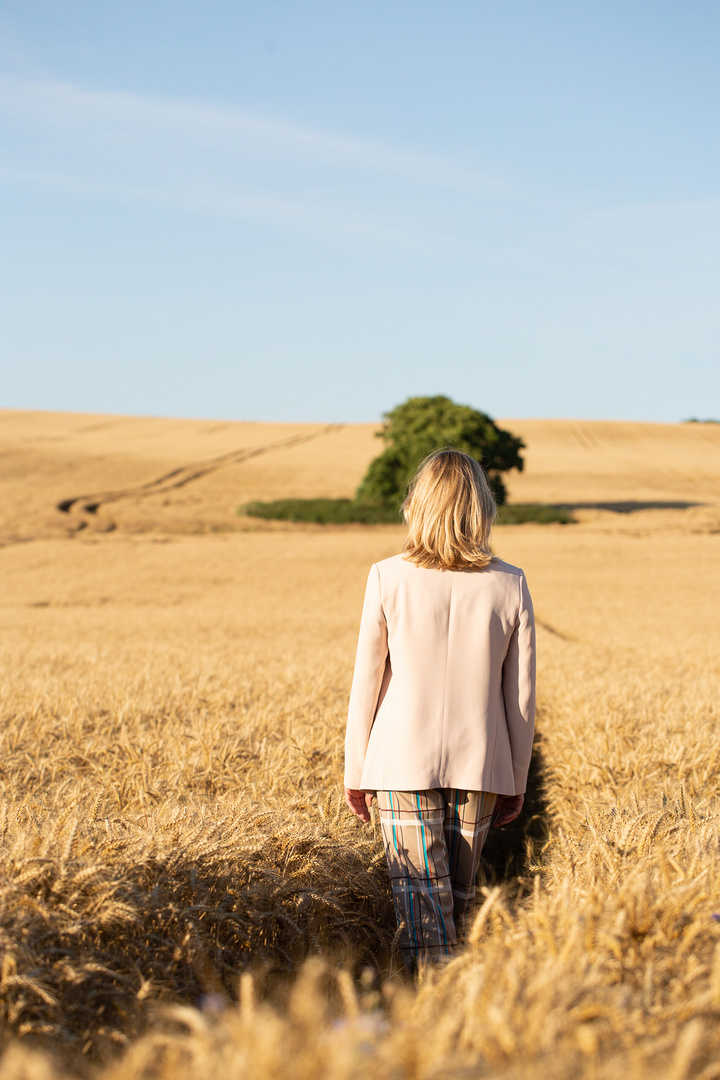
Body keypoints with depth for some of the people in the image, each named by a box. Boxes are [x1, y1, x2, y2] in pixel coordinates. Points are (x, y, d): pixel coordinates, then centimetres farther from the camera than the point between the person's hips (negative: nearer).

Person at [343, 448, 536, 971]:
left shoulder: (388, 578, -8)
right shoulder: (510, 585, -4)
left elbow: (366, 683, -3)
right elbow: (521, 696, 1)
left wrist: (355, 772, 8)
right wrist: (516, 781, 12)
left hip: (405, 765, -2)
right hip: (479, 767, 2)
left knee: (423, 904, -1)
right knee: (459, 897, 17)